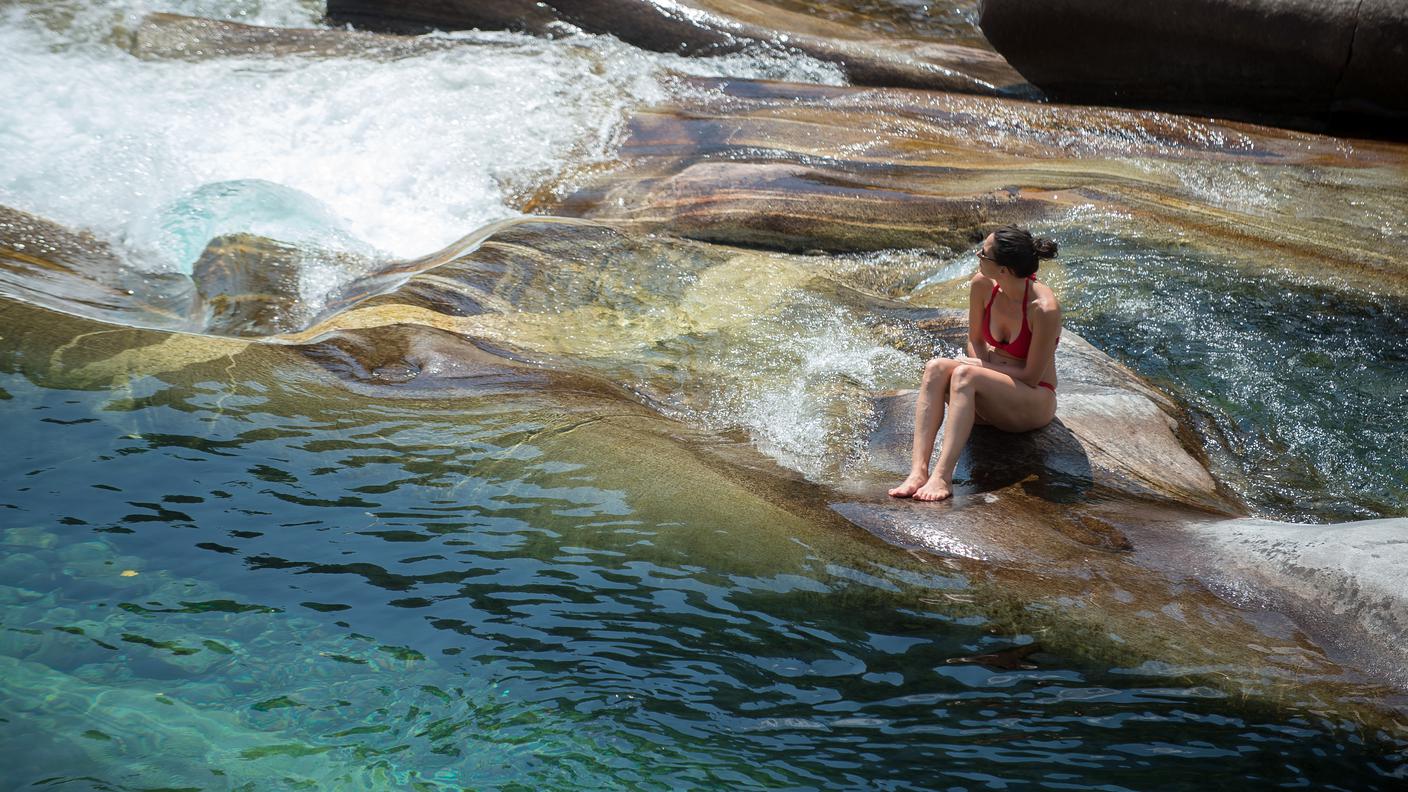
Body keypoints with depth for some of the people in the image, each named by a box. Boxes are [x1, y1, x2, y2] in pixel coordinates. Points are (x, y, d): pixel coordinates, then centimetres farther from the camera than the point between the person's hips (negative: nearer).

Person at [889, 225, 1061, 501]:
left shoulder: (1044, 309, -23)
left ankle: (943, 477, -42)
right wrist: (983, 365, -11)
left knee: (964, 374, -32)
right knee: (936, 368, -23)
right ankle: (918, 471, -38)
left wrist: (980, 365, -12)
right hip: (991, 401, 6)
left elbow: (1031, 376, -16)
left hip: (1036, 402, -6)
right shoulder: (982, 285, -6)